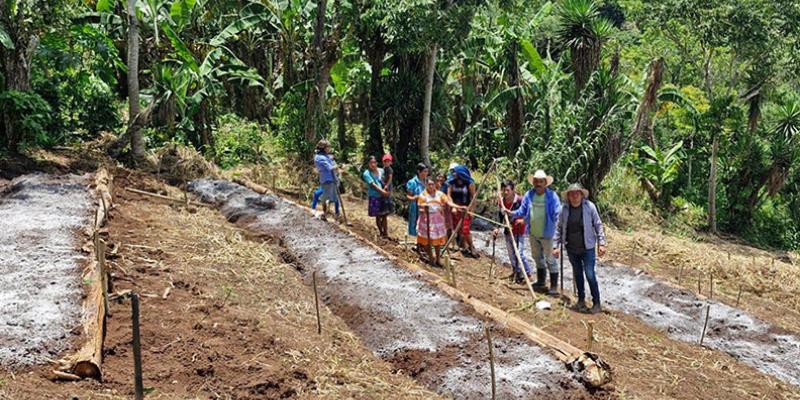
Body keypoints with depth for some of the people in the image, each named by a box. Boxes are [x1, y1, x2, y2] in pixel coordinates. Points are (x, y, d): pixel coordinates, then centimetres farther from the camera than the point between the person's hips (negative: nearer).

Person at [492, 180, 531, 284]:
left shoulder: (519, 200, -19)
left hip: (518, 231, -6)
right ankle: (517, 273, 27)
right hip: (507, 231, 6)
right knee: (511, 254, 13)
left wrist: (523, 220, -34)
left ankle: (527, 274, 4)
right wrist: (497, 228, 3)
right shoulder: (501, 201, 0)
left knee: (519, 254, -11)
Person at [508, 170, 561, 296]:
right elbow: (522, 211, 5)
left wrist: (559, 218, -31)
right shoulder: (529, 195, 0)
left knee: (549, 259, -1)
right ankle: (541, 280, 39)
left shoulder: (552, 196, -13)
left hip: (546, 233, -6)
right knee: (537, 257, 21)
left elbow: (557, 213, -13)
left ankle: (554, 286, 5)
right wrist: (512, 213, -10)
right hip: (532, 233, 6)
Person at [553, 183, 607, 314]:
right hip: (571, 248, 3)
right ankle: (581, 300, 30)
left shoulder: (589, 206, -10)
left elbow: (598, 225, -5)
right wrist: (556, 246, 2)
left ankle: (596, 302, 9)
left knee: (590, 275, -5)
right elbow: (559, 228, 5)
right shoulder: (565, 209, -2)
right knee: (577, 274, 15)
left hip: (587, 248, -3)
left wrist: (601, 243, -9)